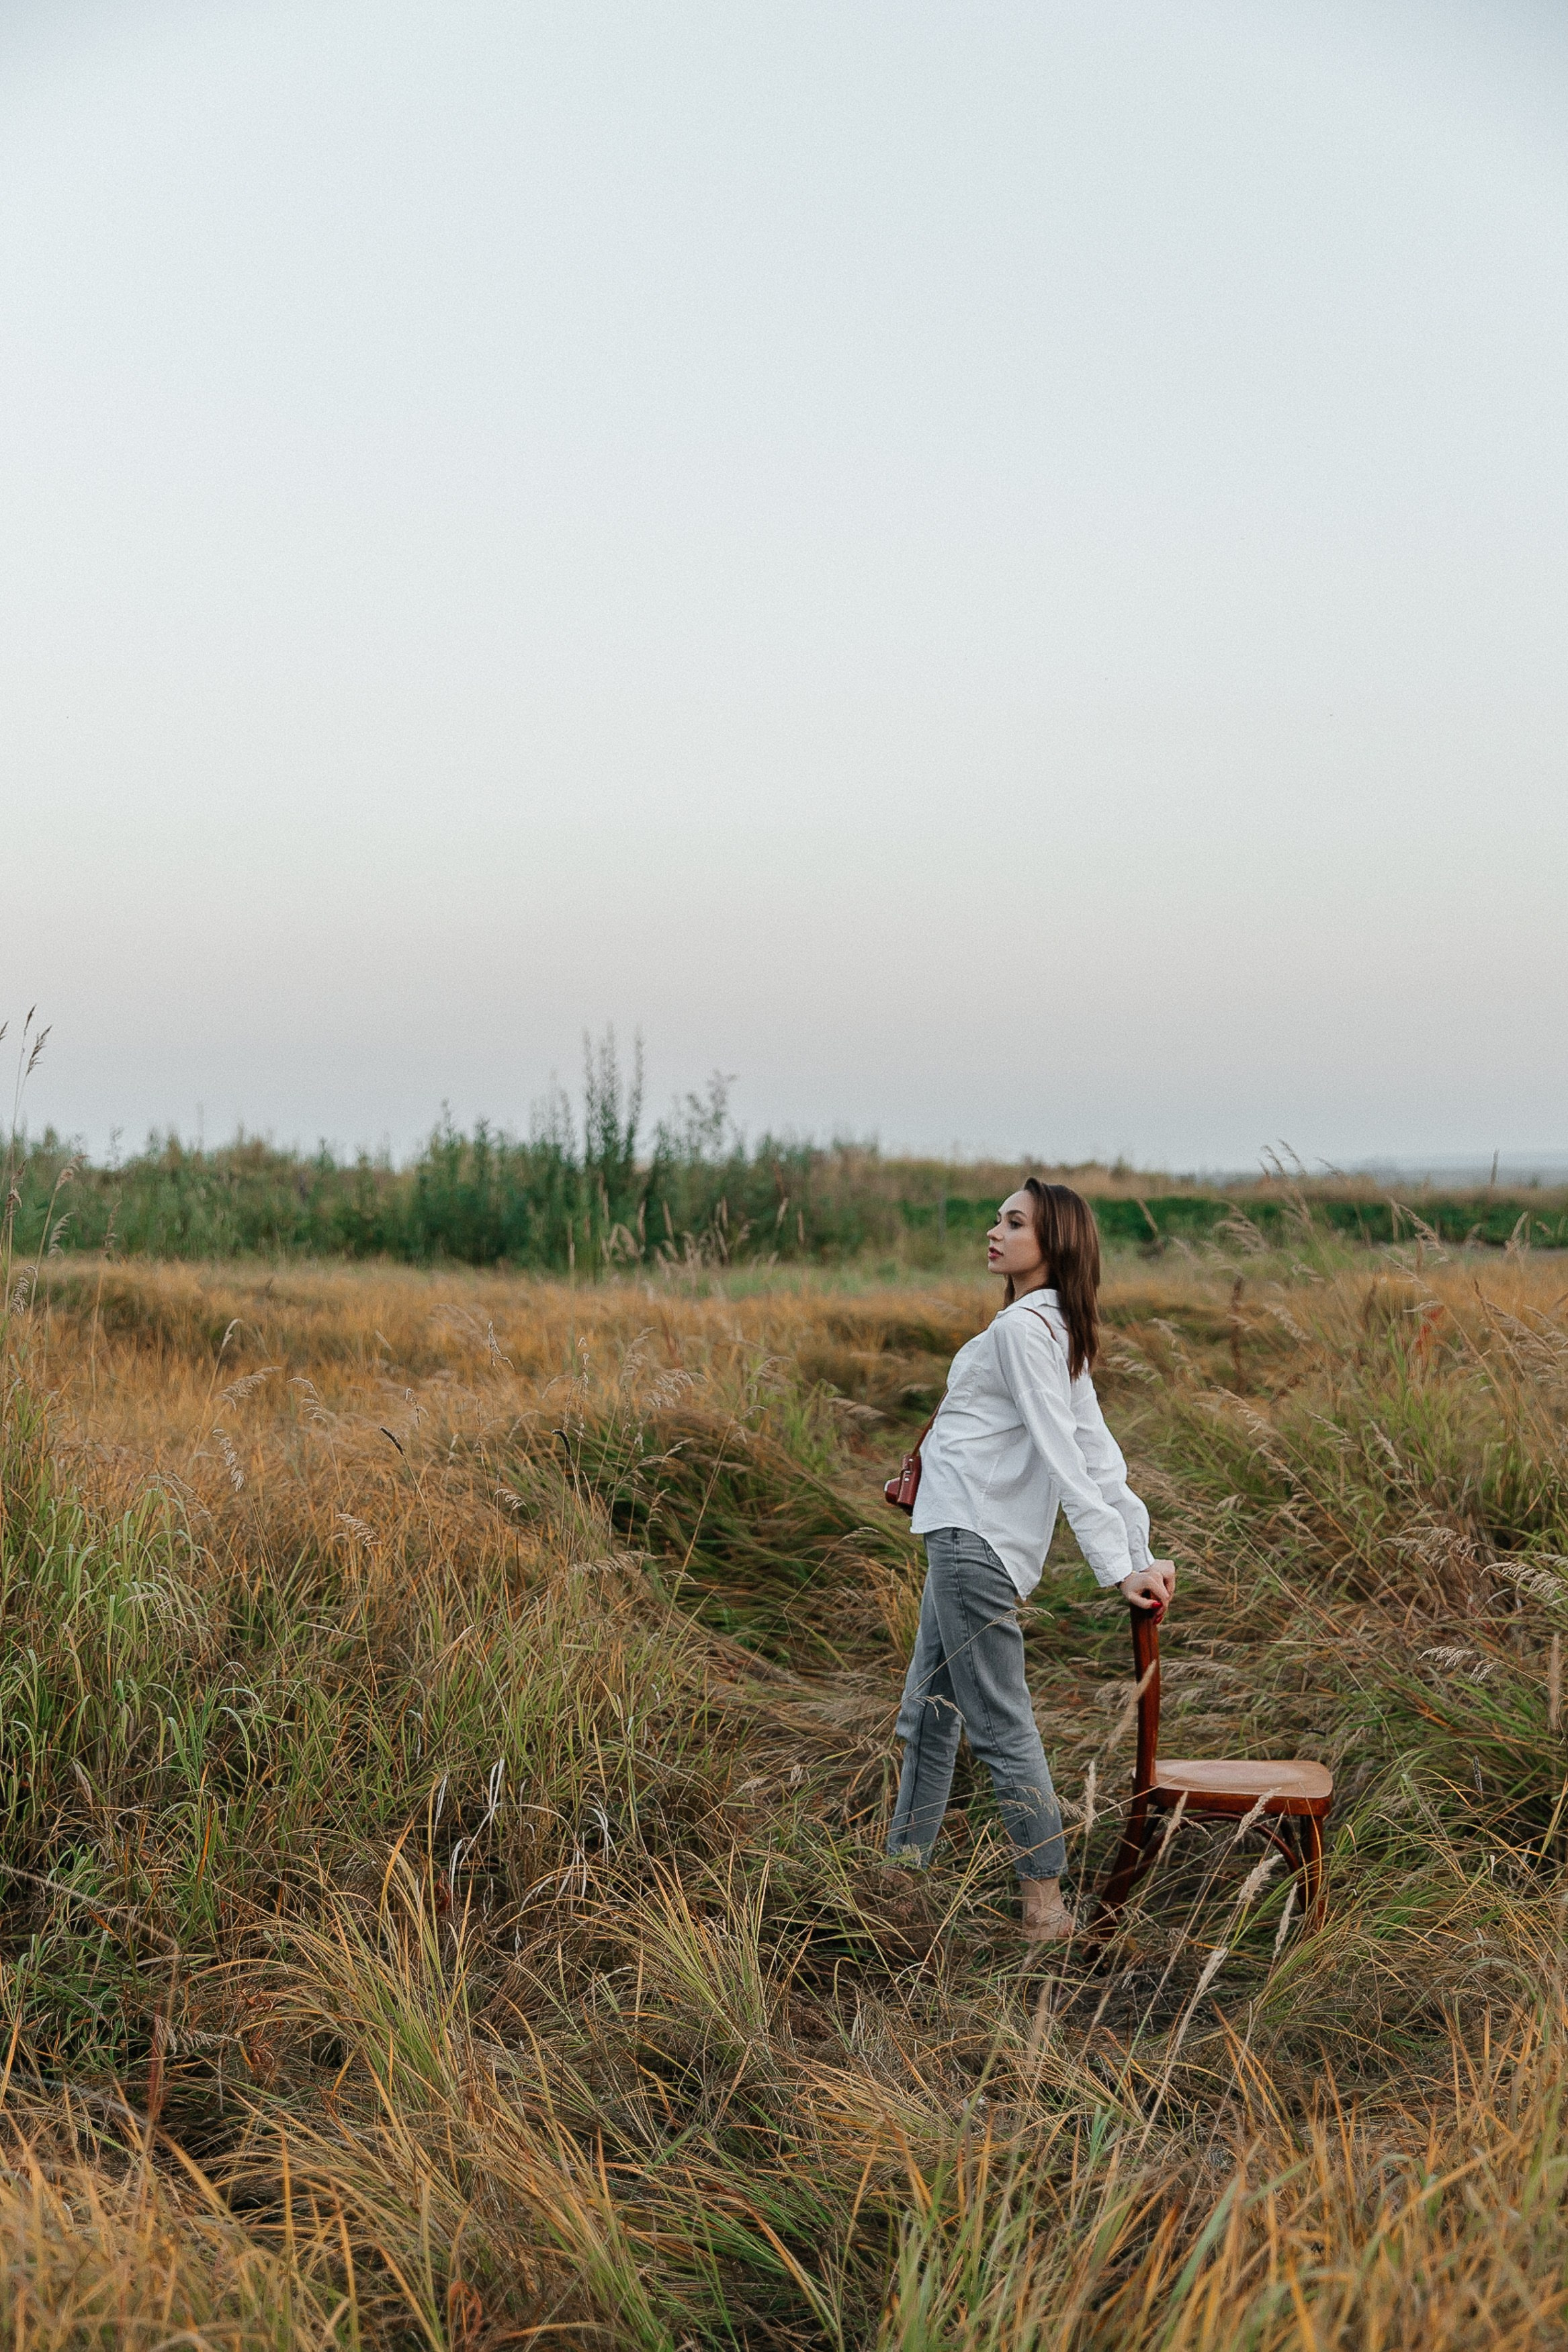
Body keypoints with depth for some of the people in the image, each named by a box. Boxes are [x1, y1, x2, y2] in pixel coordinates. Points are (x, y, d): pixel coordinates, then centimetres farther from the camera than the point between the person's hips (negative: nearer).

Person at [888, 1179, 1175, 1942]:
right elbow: (1097, 1451, 10)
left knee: (999, 1723, -5)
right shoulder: (1058, 1332, 15)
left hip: (974, 1541, -10)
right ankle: (902, 1867, 31)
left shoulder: (1024, 1325, -14)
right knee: (928, 1713, 19)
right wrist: (1140, 1552, 6)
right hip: (966, 1536, 10)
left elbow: (1065, 1456, -20)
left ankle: (1046, 1904, 3)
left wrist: (1118, 1566, -22)